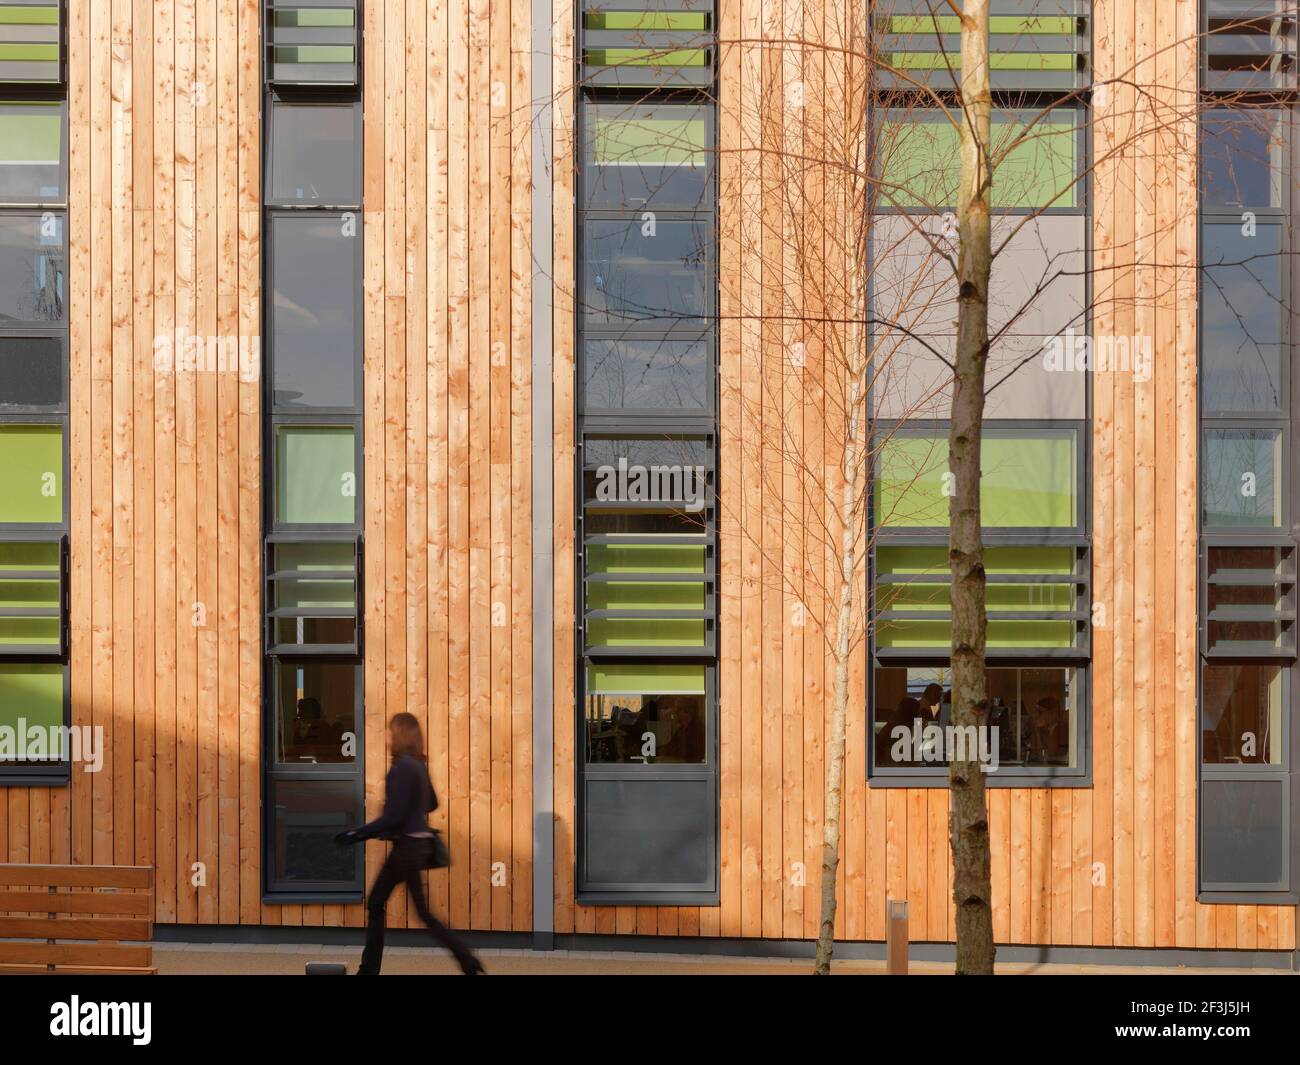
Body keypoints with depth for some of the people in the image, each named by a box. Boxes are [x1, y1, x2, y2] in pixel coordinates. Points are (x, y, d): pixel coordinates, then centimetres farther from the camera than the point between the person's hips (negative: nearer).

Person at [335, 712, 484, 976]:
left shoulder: (403, 767, -19)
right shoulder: (418, 765, 8)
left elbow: (394, 816, -22)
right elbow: (431, 803, 21)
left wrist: (357, 834, -19)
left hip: (408, 847, -10)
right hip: (410, 844, 10)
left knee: (424, 913, -3)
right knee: (376, 903, 15)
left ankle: (470, 963, -1)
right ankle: (369, 969, 20)